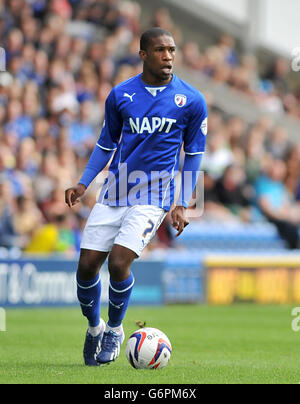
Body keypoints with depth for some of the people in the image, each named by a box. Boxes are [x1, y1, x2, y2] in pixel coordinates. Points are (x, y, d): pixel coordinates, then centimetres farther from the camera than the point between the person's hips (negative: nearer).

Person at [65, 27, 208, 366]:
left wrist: (182, 205, -1)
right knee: (87, 265, -2)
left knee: (118, 263, -18)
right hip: (114, 193, 3)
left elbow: (194, 154, 6)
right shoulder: (120, 95, 3)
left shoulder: (191, 100, -2)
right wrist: (83, 184, 4)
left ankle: (115, 329, 8)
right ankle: (94, 326, 26)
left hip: (153, 196, -3)